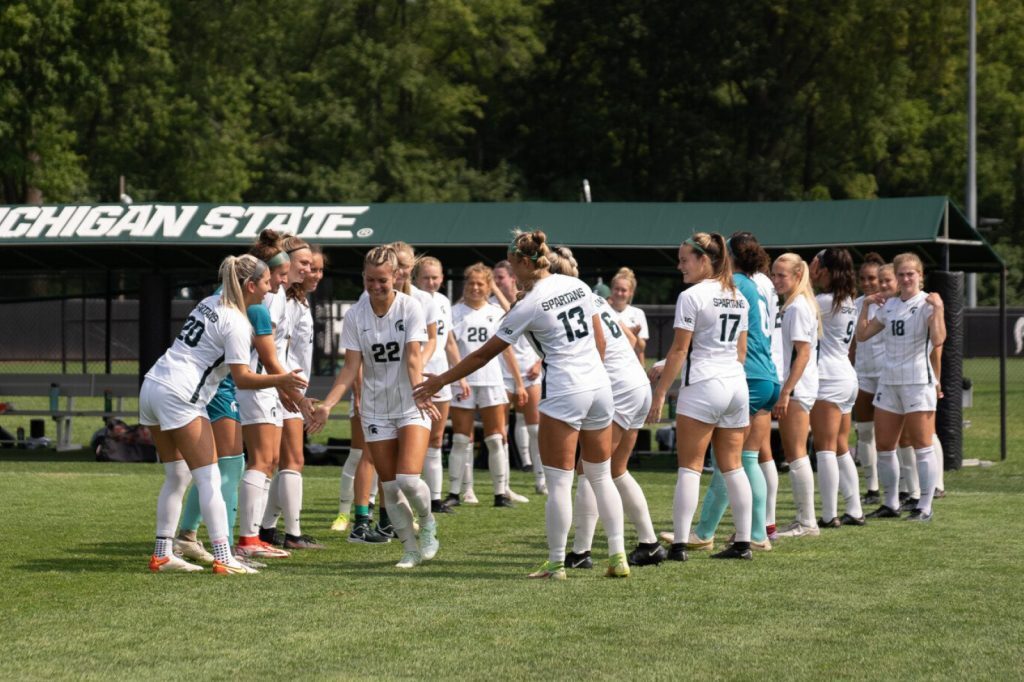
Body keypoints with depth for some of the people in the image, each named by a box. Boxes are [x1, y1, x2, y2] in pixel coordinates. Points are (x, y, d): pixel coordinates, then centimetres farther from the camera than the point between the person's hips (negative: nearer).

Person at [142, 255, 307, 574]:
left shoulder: (209, 303, 15)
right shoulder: (236, 322, -10)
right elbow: (242, 378, -15)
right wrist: (280, 380, -23)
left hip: (153, 384, 9)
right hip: (180, 396, -9)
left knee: (177, 476, 15)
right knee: (209, 479, -7)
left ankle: (162, 554, 16)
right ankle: (223, 558, -12)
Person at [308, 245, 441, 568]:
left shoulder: (410, 307, -10)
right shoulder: (355, 315, -4)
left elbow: (413, 357, -16)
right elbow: (351, 367, -4)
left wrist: (419, 393, -32)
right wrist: (327, 404, -16)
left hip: (411, 406, -3)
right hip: (375, 409, 3)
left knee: (408, 479, -17)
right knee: (389, 487, 2)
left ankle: (428, 524, 13)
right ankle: (411, 549, 16)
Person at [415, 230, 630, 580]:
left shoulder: (528, 305, -11)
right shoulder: (578, 286, 6)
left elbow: (484, 354, -5)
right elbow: (599, 340, 13)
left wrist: (441, 381, 3)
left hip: (563, 393, -6)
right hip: (599, 386, 6)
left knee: (559, 483, 0)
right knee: (601, 476, 13)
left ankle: (556, 563, 2)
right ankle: (618, 557, 10)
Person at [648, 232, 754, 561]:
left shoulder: (692, 296, -9)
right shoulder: (737, 298, 13)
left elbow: (679, 350, -11)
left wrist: (660, 392, -8)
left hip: (702, 386, -7)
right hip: (737, 385, 7)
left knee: (689, 467, -5)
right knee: (732, 466, 11)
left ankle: (679, 544, -9)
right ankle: (743, 542, 9)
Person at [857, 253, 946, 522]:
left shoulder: (927, 304, -7)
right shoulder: (889, 306, 13)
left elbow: (938, 340, -21)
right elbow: (862, 335, 15)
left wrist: (938, 308, -24)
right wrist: (866, 305, 9)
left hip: (918, 381, -7)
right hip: (889, 381, 7)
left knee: (921, 446, -4)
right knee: (884, 446, 8)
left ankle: (925, 507, 0)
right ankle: (891, 504, 19)